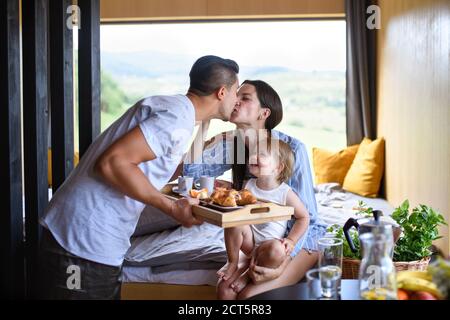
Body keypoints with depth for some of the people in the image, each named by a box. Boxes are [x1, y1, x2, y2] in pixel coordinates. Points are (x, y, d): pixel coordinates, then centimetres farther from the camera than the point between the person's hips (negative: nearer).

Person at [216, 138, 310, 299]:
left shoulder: (286, 193, -12)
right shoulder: (248, 185, -2)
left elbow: (303, 217, -3)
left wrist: (290, 241, -12)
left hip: (270, 242, -2)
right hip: (249, 240, 3)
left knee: (277, 250, -36)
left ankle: (249, 274, -8)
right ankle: (233, 262, -4)